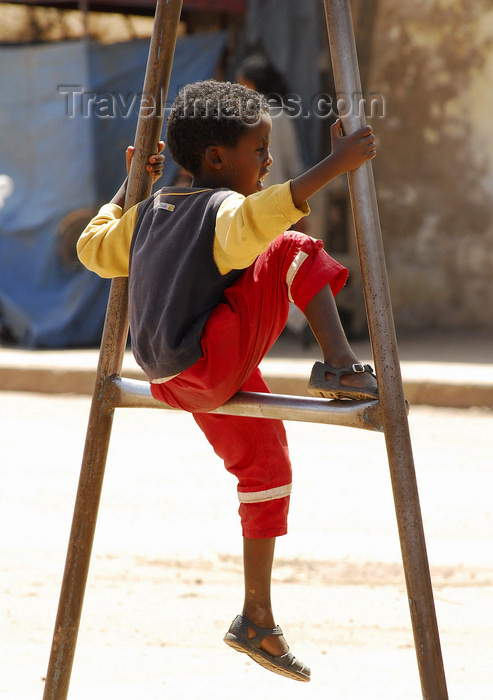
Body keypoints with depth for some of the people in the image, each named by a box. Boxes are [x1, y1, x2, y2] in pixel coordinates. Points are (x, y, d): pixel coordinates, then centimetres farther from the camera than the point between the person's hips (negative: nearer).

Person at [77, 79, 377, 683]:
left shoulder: (151, 210, 16)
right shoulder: (224, 210, -10)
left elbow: (94, 248, 30)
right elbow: (256, 218, -36)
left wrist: (127, 191, 39)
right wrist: (335, 166, -38)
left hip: (176, 381, 9)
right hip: (212, 359, -9)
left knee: (264, 463, 21)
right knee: (296, 252, -8)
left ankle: (257, 621, 24)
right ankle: (339, 367, -21)